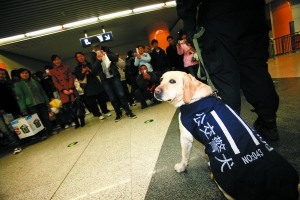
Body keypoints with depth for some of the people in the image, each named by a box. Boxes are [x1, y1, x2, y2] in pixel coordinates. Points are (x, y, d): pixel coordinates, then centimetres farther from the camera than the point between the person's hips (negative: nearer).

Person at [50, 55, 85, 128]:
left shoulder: (66, 68, 10)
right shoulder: (52, 71, 10)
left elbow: (71, 78, 2)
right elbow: (55, 82, 3)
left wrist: (71, 88, -12)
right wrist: (63, 90, -12)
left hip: (71, 89, 0)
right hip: (63, 92, 1)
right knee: (67, 108, -2)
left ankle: (82, 121, 9)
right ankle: (76, 122, 10)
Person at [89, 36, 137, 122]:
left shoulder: (106, 49, 3)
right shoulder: (93, 55, 0)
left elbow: (116, 58, -5)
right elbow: (94, 69, -8)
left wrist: (107, 54, -20)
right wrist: (98, 60, -23)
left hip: (114, 76, 0)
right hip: (105, 79, 0)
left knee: (121, 94, -4)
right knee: (112, 98, 3)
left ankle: (128, 112, 9)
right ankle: (118, 114, 19)